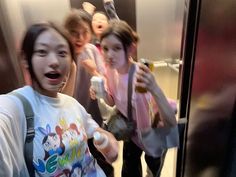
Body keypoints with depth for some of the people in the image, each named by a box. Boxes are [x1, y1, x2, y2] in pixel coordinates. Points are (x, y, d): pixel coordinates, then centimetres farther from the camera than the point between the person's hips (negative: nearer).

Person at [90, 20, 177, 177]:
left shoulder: (142, 77, -36)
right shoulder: (111, 70, -18)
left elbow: (171, 123, -39)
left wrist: (155, 89, -56)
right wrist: (103, 93, -23)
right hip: (132, 132, 5)